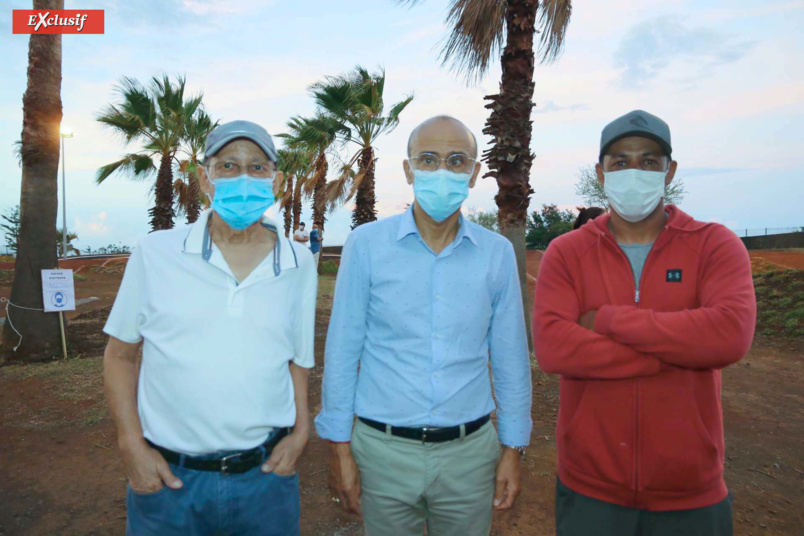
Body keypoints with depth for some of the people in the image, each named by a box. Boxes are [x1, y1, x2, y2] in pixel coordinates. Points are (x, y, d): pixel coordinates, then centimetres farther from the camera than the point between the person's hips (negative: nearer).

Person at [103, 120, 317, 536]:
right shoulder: (156, 252, -5)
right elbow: (120, 353, 3)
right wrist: (132, 446, -3)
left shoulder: (300, 264, -1)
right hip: (167, 476, 0)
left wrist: (300, 432, 0)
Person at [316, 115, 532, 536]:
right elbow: (342, 352, -3)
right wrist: (339, 446, -2)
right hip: (383, 451, -1)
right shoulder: (366, 244, -7)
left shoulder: (497, 253, -1)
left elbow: (510, 359, 5)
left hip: (470, 453, 2)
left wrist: (513, 448, 6)